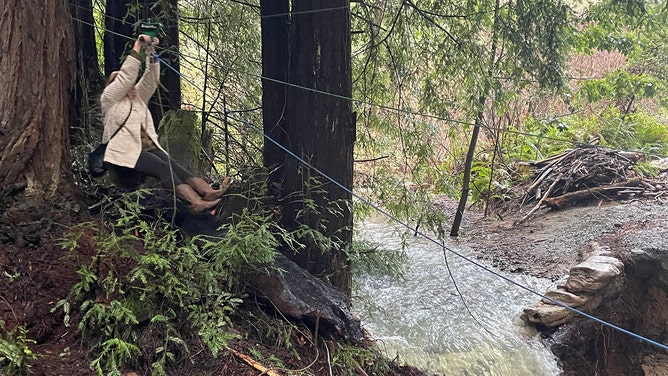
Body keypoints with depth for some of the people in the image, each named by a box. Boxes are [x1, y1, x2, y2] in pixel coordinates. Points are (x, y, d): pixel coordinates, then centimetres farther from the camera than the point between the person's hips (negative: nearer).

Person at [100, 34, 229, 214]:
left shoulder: (138, 97, 23)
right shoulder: (109, 99, 6)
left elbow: (151, 79, 9)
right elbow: (126, 75, -7)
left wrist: (150, 53, -3)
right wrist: (137, 47, -9)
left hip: (148, 147, 6)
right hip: (125, 153, -6)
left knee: (172, 164, -22)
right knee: (163, 167, -29)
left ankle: (209, 192, -43)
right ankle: (195, 203, -48)